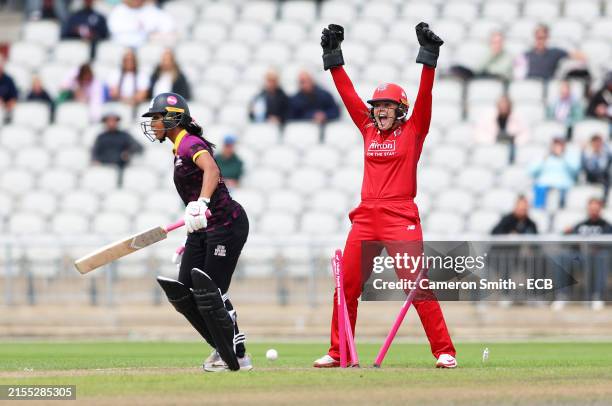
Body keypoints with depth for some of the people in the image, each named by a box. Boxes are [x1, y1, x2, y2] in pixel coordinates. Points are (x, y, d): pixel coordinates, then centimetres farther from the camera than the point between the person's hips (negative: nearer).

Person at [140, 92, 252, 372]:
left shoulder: (191, 144, -14)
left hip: (227, 223, -10)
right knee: (182, 293, 3)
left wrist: (201, 203, -53)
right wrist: (190, 244, 26)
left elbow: (211, 169, -36)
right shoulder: (180, 149, 16)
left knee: (211, 294, -9)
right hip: (203, 229, 10)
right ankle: (223, 348, 16)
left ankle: (237, 357, 5)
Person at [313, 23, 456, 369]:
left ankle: (445, 351, -8)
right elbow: (348, 93, 16)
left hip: (401, 217, -5)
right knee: (347, 288, 5)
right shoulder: (369, 130, 15)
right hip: (366, 217, 5)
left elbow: (425, 96, -7)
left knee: (418, 287, -11)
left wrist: (429, 55, -17)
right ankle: (338, 353, 14)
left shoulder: (412, 131, 3)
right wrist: (333, 55, 14)